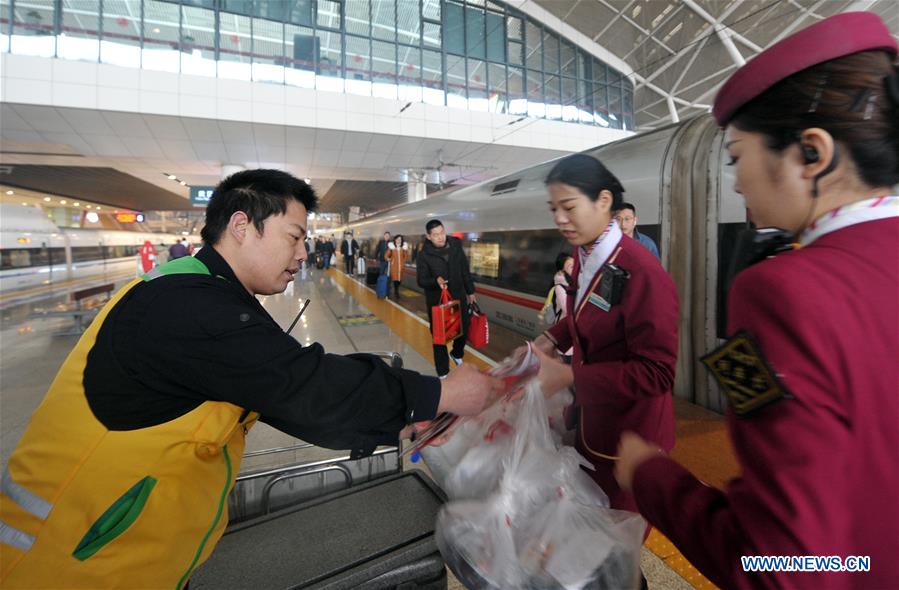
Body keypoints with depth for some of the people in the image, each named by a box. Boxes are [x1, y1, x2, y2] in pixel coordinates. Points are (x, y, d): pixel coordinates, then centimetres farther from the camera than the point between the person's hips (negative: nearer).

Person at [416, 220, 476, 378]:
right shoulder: (424, 255, -11)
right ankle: (443, 373, 19)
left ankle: (457, 355, 47)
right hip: (436, 301, -3)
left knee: (463, 329, 15)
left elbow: (465, 271, 8)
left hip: (458, 297, 4)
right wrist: (436, 280, -29)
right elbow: (421, 280, -10)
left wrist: (470, 291, 12)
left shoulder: (456, 247, -1)